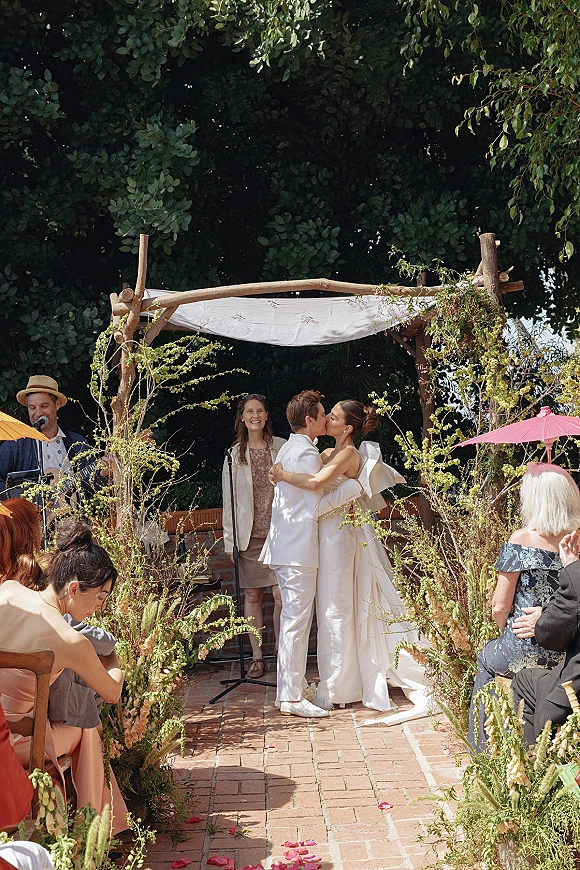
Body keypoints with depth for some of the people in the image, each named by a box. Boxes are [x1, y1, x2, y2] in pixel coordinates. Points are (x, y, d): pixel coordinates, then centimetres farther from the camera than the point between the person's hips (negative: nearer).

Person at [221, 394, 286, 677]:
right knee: (252, 595, 5)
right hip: (249, 534, 1)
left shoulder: (282, 448, 4)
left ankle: (281, 650, 10)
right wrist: (230, 540, 2)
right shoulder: (234, 455, 7)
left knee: (282, 594, -6)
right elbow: (229, 500, 7)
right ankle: (257, 656, 14)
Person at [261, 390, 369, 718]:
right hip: (299, 549, -10)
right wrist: (356, 485, -11)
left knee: (293, 619, 14)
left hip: (285, 545, 10)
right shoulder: (307, 453, -14)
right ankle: (293, 698, -2)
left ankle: (292, 688, 22)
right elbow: (317, 506, -16)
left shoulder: (288, 449, 16)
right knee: (297, 621, -6)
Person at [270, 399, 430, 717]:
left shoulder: (349, 455, -14)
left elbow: (316, 483, -30)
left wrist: (283, 474, -18)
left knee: (337, 607, -2)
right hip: (328, 533, 9)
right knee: (332, 606, 13)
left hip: (340, 533, -9)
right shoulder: (328, 455, 15)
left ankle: (337, 687, 7)